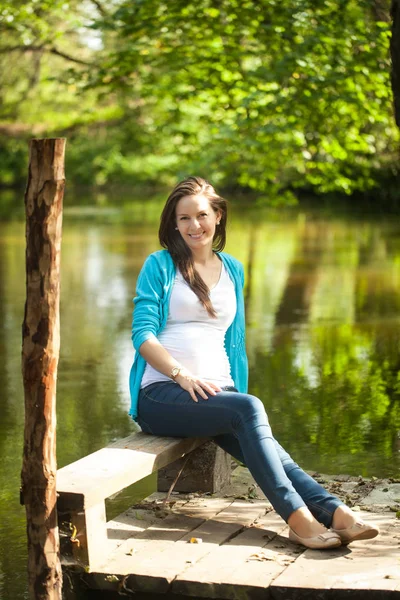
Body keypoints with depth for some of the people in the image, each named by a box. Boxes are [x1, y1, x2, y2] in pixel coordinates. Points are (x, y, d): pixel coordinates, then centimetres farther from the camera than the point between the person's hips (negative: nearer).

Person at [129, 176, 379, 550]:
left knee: (259, 443, -28)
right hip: (161, 393, -4)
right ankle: (298, 515, -40)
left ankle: (332, 512, -44)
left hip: (217, 390, 4)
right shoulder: (160, 265, 6)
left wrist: (236, 390, 8)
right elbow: (143, 333, -3)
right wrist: (183, 375, -18)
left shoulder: (232, 270, 20)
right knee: (249, 409, -32)